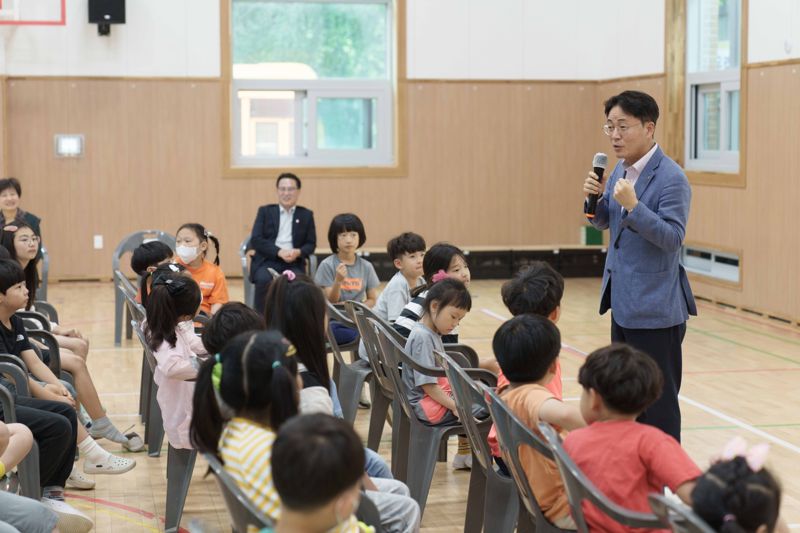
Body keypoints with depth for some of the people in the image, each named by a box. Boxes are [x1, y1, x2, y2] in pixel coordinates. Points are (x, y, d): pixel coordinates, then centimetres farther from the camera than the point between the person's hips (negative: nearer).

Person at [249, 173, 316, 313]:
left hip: (293, 263, 1)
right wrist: (279, 252, -14)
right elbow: (255, 240, 1)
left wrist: (298, 252, -13)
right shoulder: (265, 211, 12)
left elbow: (311, 244, 11)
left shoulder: (306, 215, 16)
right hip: (267, 261, -1)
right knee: (264, 279, -34)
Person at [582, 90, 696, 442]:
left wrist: (633, 205, -31)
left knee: (657, 400, 0)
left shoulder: (671, 179, -16)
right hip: (624, 301, 9)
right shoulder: (621, 169, 9)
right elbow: (602, 223, 17)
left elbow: (673, 237, -21)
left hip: (655, 307, -9)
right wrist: (595, 197, -4)